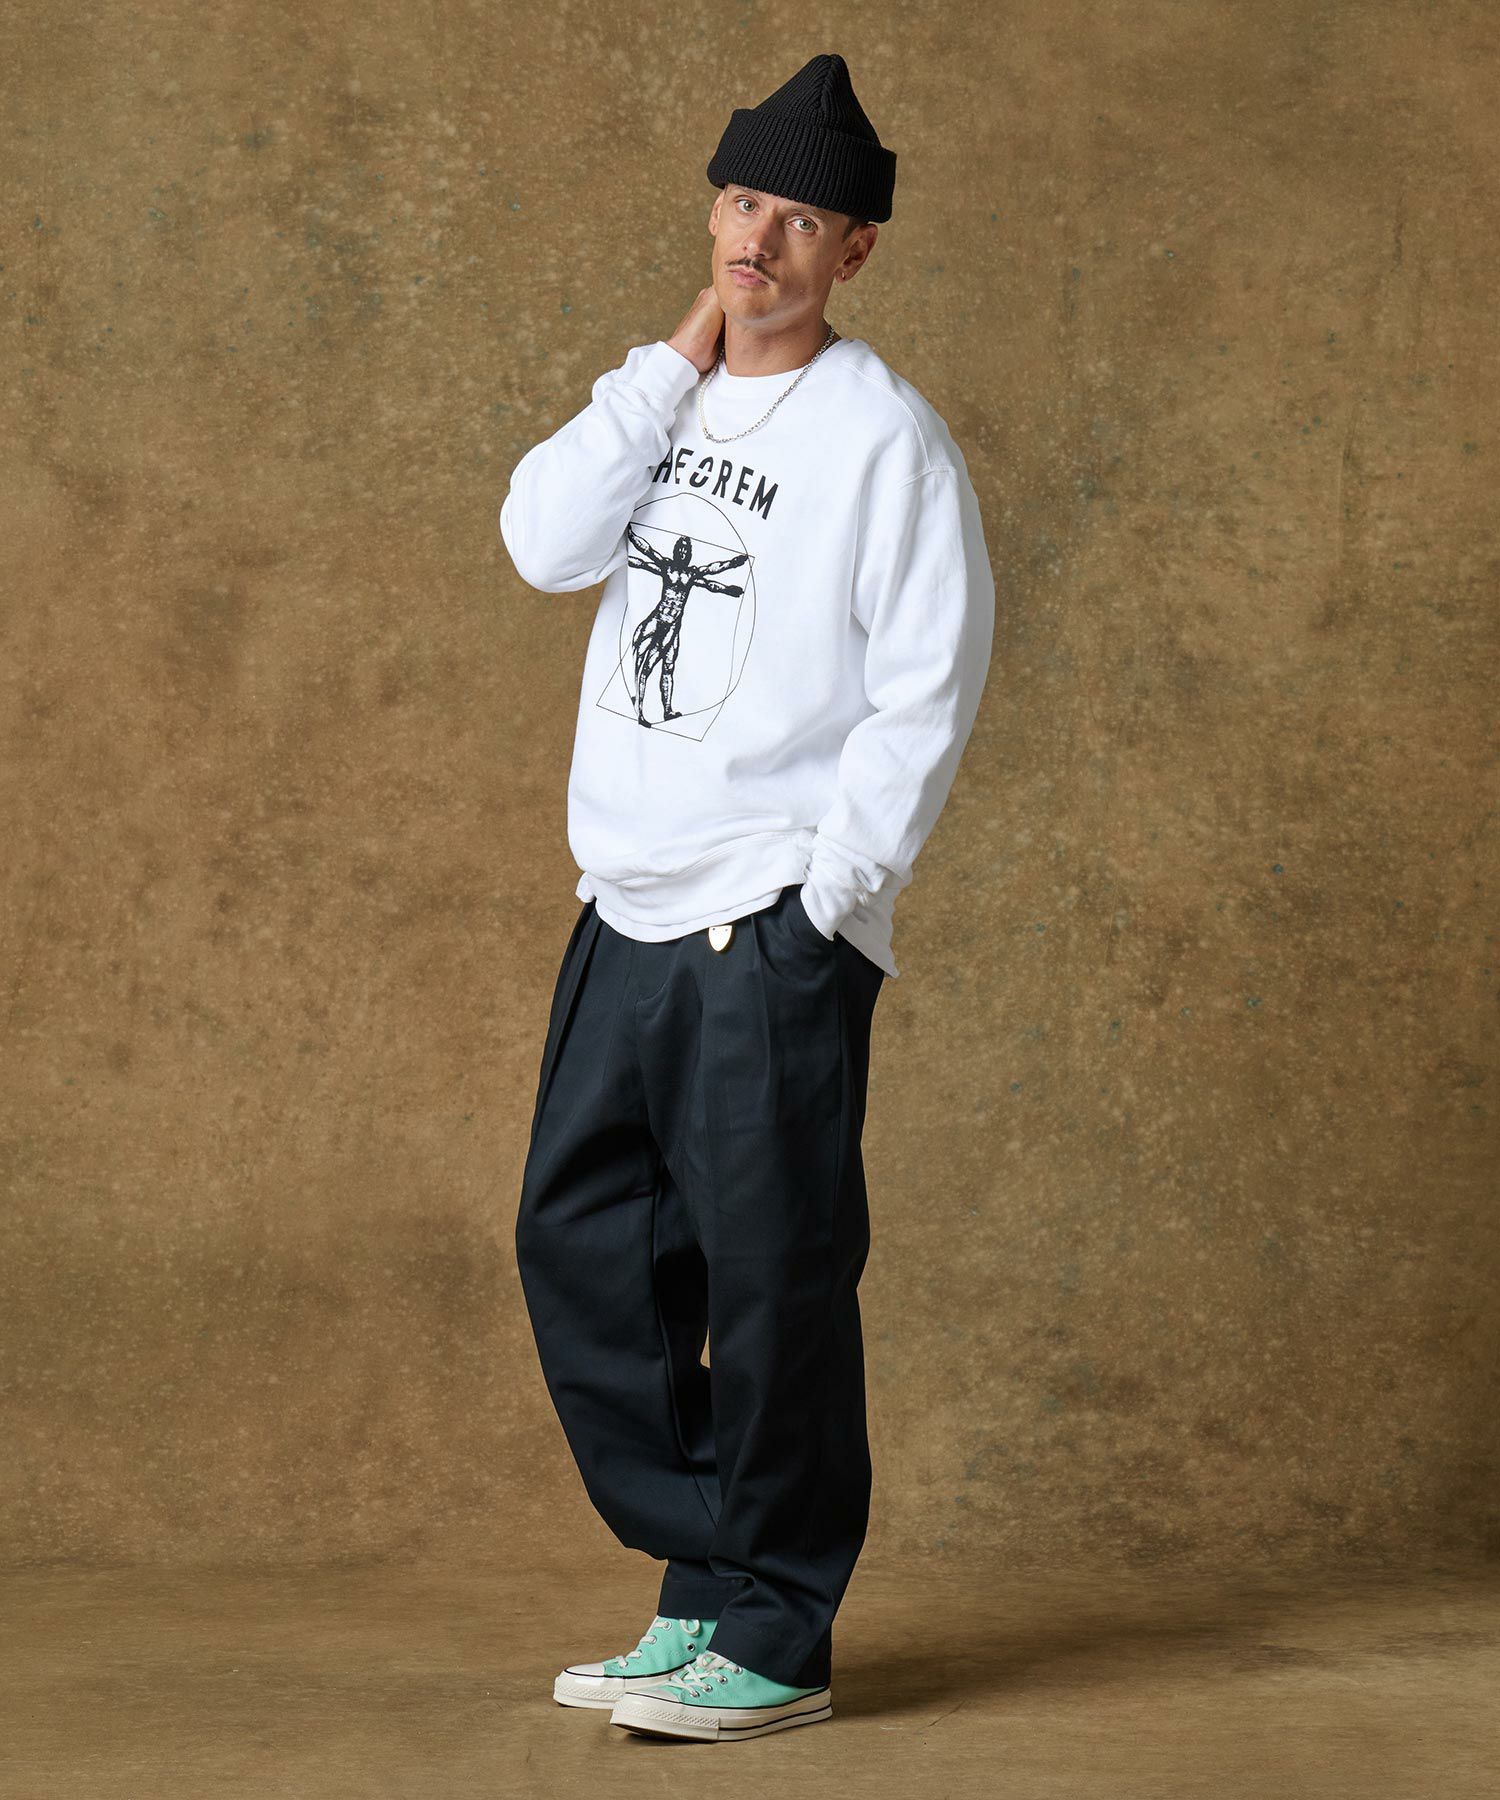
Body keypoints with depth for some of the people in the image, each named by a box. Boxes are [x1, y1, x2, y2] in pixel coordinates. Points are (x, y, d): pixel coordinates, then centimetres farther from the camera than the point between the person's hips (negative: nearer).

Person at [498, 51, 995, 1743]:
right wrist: (674, 363, -3)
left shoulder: (884, 434, -6)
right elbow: (543, 543, -2)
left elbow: (927, 691, -9)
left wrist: (828, 891, -14)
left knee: (770, 1275, -5)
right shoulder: (666, 398, 14)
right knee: (580, 1246, 9)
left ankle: (774, 1639, 6)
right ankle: (704, 1585, 21)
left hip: (776, 924, -7)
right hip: (626, 911, 7)